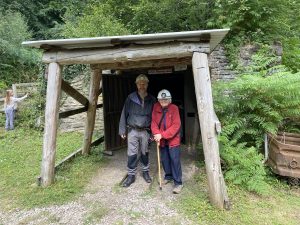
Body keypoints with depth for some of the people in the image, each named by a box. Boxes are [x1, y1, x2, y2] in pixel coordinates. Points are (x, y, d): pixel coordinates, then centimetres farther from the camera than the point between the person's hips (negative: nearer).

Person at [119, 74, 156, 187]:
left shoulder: (152, 100, 2)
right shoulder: (131, 98, -2)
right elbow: (124, 114, 0)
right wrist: (122, 130, -2)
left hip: (145, 131, 1)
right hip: (132, 130, -1)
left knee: (145, 153, 14)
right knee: (132, 154, 1)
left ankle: (145, 171, 33)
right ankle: (131, 175, 17)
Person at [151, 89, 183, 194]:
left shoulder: (174, 108, -14)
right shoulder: (156, 107, -2)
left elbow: (176, 125, -18)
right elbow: (154, 122, 0)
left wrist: (163, 135, -23)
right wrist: (157, 134, -17)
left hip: (173, 139, -4)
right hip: (162, 140, 5)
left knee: (175, 160, -3)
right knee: (164, 159, 15)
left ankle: (178, 182, 7)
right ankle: (168, 176, 35)